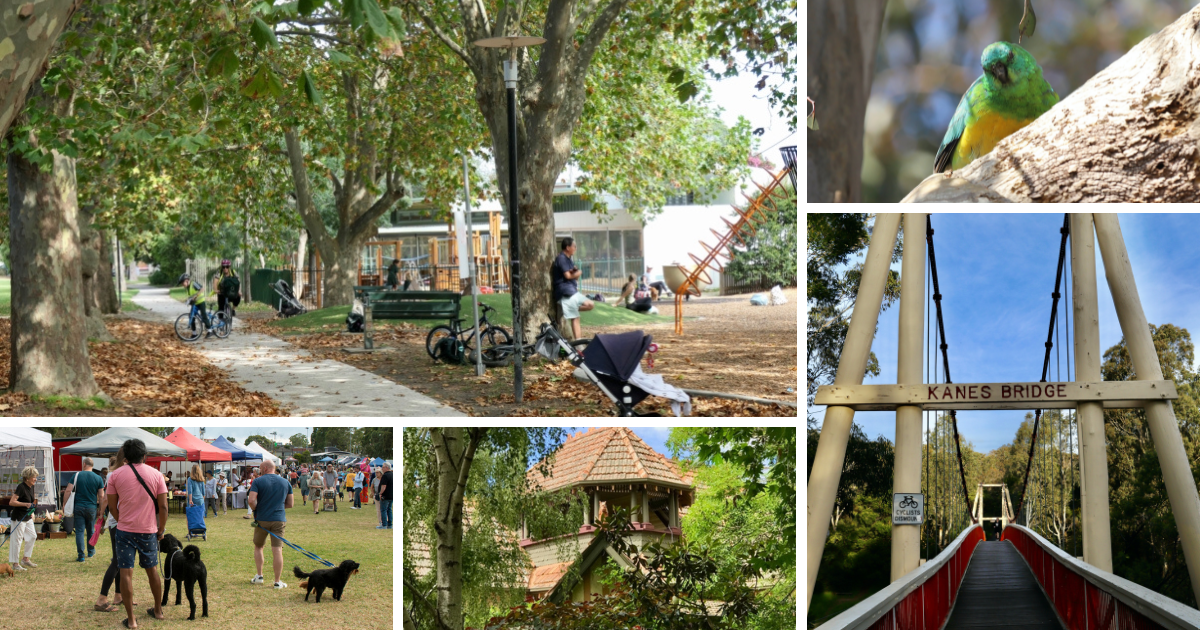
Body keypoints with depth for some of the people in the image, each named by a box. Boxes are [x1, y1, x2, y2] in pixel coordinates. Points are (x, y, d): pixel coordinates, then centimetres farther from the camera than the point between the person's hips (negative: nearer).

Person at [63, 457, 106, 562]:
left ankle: (81, 555, -6)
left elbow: (68, 491, -9)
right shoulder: (98, 478, 0)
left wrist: (64, 505, -2)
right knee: (90, 530, 18)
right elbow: (101, 496, 0)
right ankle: (91, 551, 33)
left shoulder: (77, 475, -4)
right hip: (92, 507, 2)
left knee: (79, 531, 0)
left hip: (78, 507, -2)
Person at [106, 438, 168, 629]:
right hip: (149, 531, 2)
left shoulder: (115, 475, -3)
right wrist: (161, 529, 10)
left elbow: (112, 506, 1)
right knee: (152, 570, 18)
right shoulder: (156, 475, -1)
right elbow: (163, 506, -2)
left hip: (125, 530, -2)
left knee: (126, 573, -1)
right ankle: (158, 610, 30)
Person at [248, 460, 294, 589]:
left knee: (258, 547, 20)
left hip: (262, 520, -2)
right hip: (279, 520, 2)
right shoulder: (285, 482, 6)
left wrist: (255, 510, 4)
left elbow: (251, 501, -15)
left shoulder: (258, 481, -6)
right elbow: (290, 503, 10)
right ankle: (277, 582, -1)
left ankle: (259, 575, 18)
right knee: (277, 550, -1)